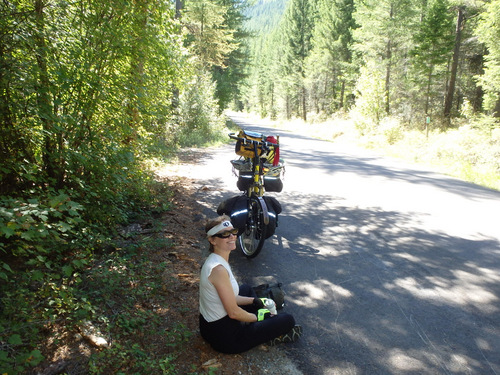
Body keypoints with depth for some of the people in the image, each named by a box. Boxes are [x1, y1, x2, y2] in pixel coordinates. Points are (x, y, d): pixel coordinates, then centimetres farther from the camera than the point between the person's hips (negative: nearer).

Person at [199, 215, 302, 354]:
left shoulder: (215, 260, 1)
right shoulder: (219, 269, -28)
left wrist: (254, 300, 13)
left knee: (246, 289, 33)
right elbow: (234, 312, -22)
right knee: (288, 320, -6)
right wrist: (257, 316, -6)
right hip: (225, 337, -10)